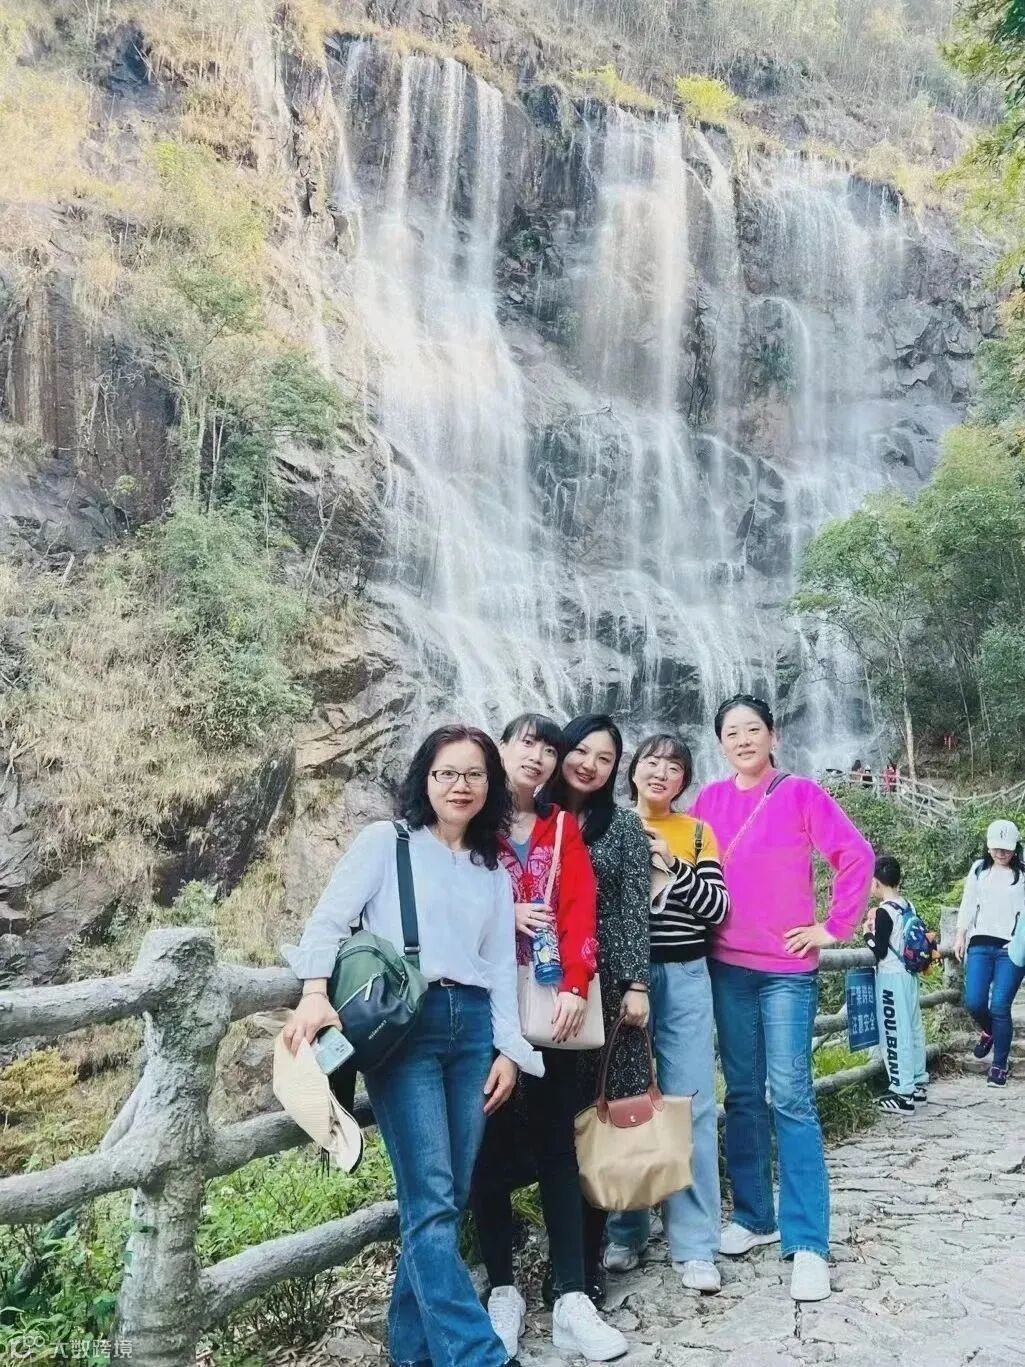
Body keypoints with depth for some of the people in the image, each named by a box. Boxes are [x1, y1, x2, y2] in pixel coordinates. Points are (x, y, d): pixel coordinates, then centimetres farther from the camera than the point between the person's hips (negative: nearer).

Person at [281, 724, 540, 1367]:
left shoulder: (494, 871, 18)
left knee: (452, 1198, 6)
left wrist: (509, 1048, 7)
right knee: (432, 1199, -11)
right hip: (403, 1025, -5)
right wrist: (316, 993, -18)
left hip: (473, 1028, 5)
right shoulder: (384, 842, 5)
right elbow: (329, 919, -3)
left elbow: (502, 966, 16)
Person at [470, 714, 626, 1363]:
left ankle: (573, 1301, 9)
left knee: (558, 1146, 5)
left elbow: (580, 907, -1)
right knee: (491, 1148, 5)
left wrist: (576, 986, -13)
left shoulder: (563, 828, 11)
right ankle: (504, 1291, 17)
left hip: (550, 1002, 2)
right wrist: (504, 914, -16)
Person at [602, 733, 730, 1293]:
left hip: (684, 978, 0)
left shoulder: (697, 832, 7)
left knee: (691, 1105, 0)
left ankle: (695, 1246, 9)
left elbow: (717, 908, -3)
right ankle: (625, 1231, 21)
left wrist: (670, 864, -13)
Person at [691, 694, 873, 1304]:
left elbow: (857, 855, -8)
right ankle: (754, 1216, 24)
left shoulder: (801, 793, -5)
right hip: (727, 965, 4)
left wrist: (835, 926, -7)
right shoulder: (710, 800, 5)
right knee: (743, 1095, 11)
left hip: (787, 966, -4)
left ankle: (808, 1243, 2)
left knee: (791, 1097, -5)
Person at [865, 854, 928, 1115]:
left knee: (894, 1034, -3)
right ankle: (918, 1085, 24)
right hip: (909, 974, 9)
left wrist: (868, 933, -2)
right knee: (913, 1029, 15)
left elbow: (880, 951, -17)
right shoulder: (908, 905, 6)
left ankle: (903, 1094, 0)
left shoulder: (884, 912, -18)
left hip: (891, 978, -9)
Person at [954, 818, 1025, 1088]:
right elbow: (968, 904, 16)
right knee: (973, 1002, -5)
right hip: (980, 944, 3)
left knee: (999, 1006, -7)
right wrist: (960, 935, 10)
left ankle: (1000, 1066, 7)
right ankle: (989, 1032, 30)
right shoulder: (979, 869, 12)